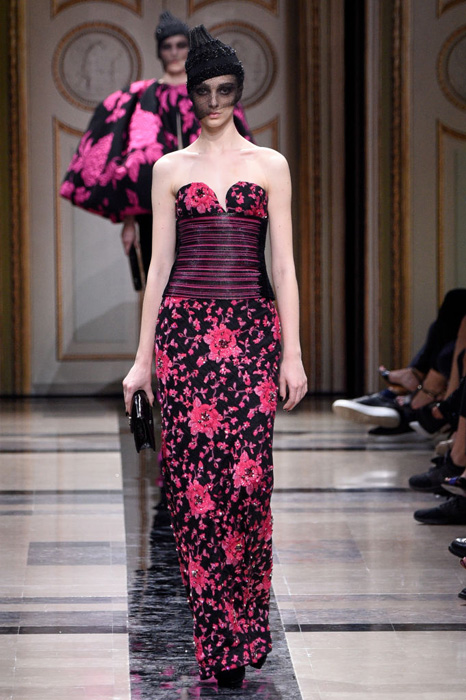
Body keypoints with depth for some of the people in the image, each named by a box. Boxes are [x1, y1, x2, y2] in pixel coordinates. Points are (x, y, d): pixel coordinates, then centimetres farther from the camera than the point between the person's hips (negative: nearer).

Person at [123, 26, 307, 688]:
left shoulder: (269, 165, 9)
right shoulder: (170, 169, 10)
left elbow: (283, 263, 5)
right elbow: (160, 263, 9)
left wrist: (293, 353, -1)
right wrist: (143, 358, 5)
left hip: (252, 329, 0)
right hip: (185, 328, 1)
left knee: (247, 476, -11)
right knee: (194, 475, -6)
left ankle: (246, 621, 9)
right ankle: (218, 640, 2)